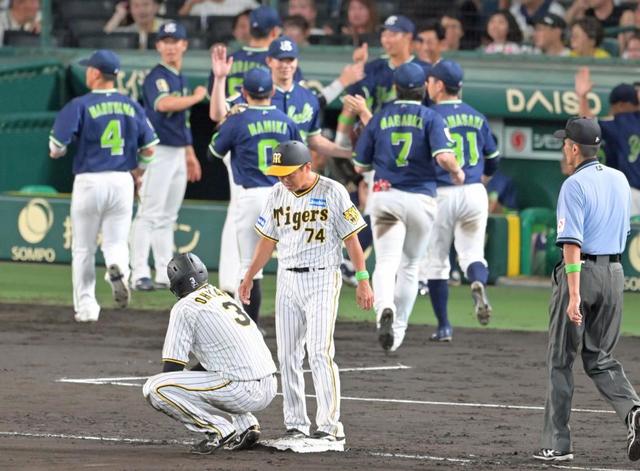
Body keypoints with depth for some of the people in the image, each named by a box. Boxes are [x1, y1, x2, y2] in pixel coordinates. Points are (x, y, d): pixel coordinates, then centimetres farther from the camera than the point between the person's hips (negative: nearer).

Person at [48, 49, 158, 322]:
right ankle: (119, 269, -25)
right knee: (116, 242, 9)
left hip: (89, 181, -3)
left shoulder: (80, 106, -8)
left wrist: (56, 151, 12)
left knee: (83, 249, 10)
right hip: (122, 182, 3)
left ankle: (86, 307, 10)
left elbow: (57, 148, -11)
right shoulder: (132, 106, 4)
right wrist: (137, 173, 21)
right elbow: (149, 148, 4)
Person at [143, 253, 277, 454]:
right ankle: (246, 424, 16)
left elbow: (172, 367, -1)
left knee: (153, 388, -9)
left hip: (243, 391, -8)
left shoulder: (184, 307, -1)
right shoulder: (224, 296, 23)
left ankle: (219, 430, -9)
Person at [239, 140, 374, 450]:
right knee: (287, 355, 4)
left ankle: (330, 429, -16)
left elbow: (351, 239, -7)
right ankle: (296, 425, 9)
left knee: (320, 352, -15)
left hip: (322, 279, -6)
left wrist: (362, 280, -11)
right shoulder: (277, 194, 8)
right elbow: (268, 240, 17)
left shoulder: (333, 193, -8)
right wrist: (248, 278, 16)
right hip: (287, 281, 6)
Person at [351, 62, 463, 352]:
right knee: (410, 267, 15)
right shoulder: (430, 118, 0)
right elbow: (443, 156, -16)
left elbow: (360, 165, 11)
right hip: (421, 198, 0)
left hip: (385, 196, 0)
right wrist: (457, 172, 4)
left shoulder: (379, 119, 7)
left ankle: (385, 309, -40)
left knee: (386, 262, -11)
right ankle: (398, 330, 18)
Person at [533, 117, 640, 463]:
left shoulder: (574, 185, -14)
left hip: (581, 271, -6)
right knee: (600, 359, 13)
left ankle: (557, 443, 7)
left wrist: (574, 295, -26)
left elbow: (572, 243, -21)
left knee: (560, 360, 5)